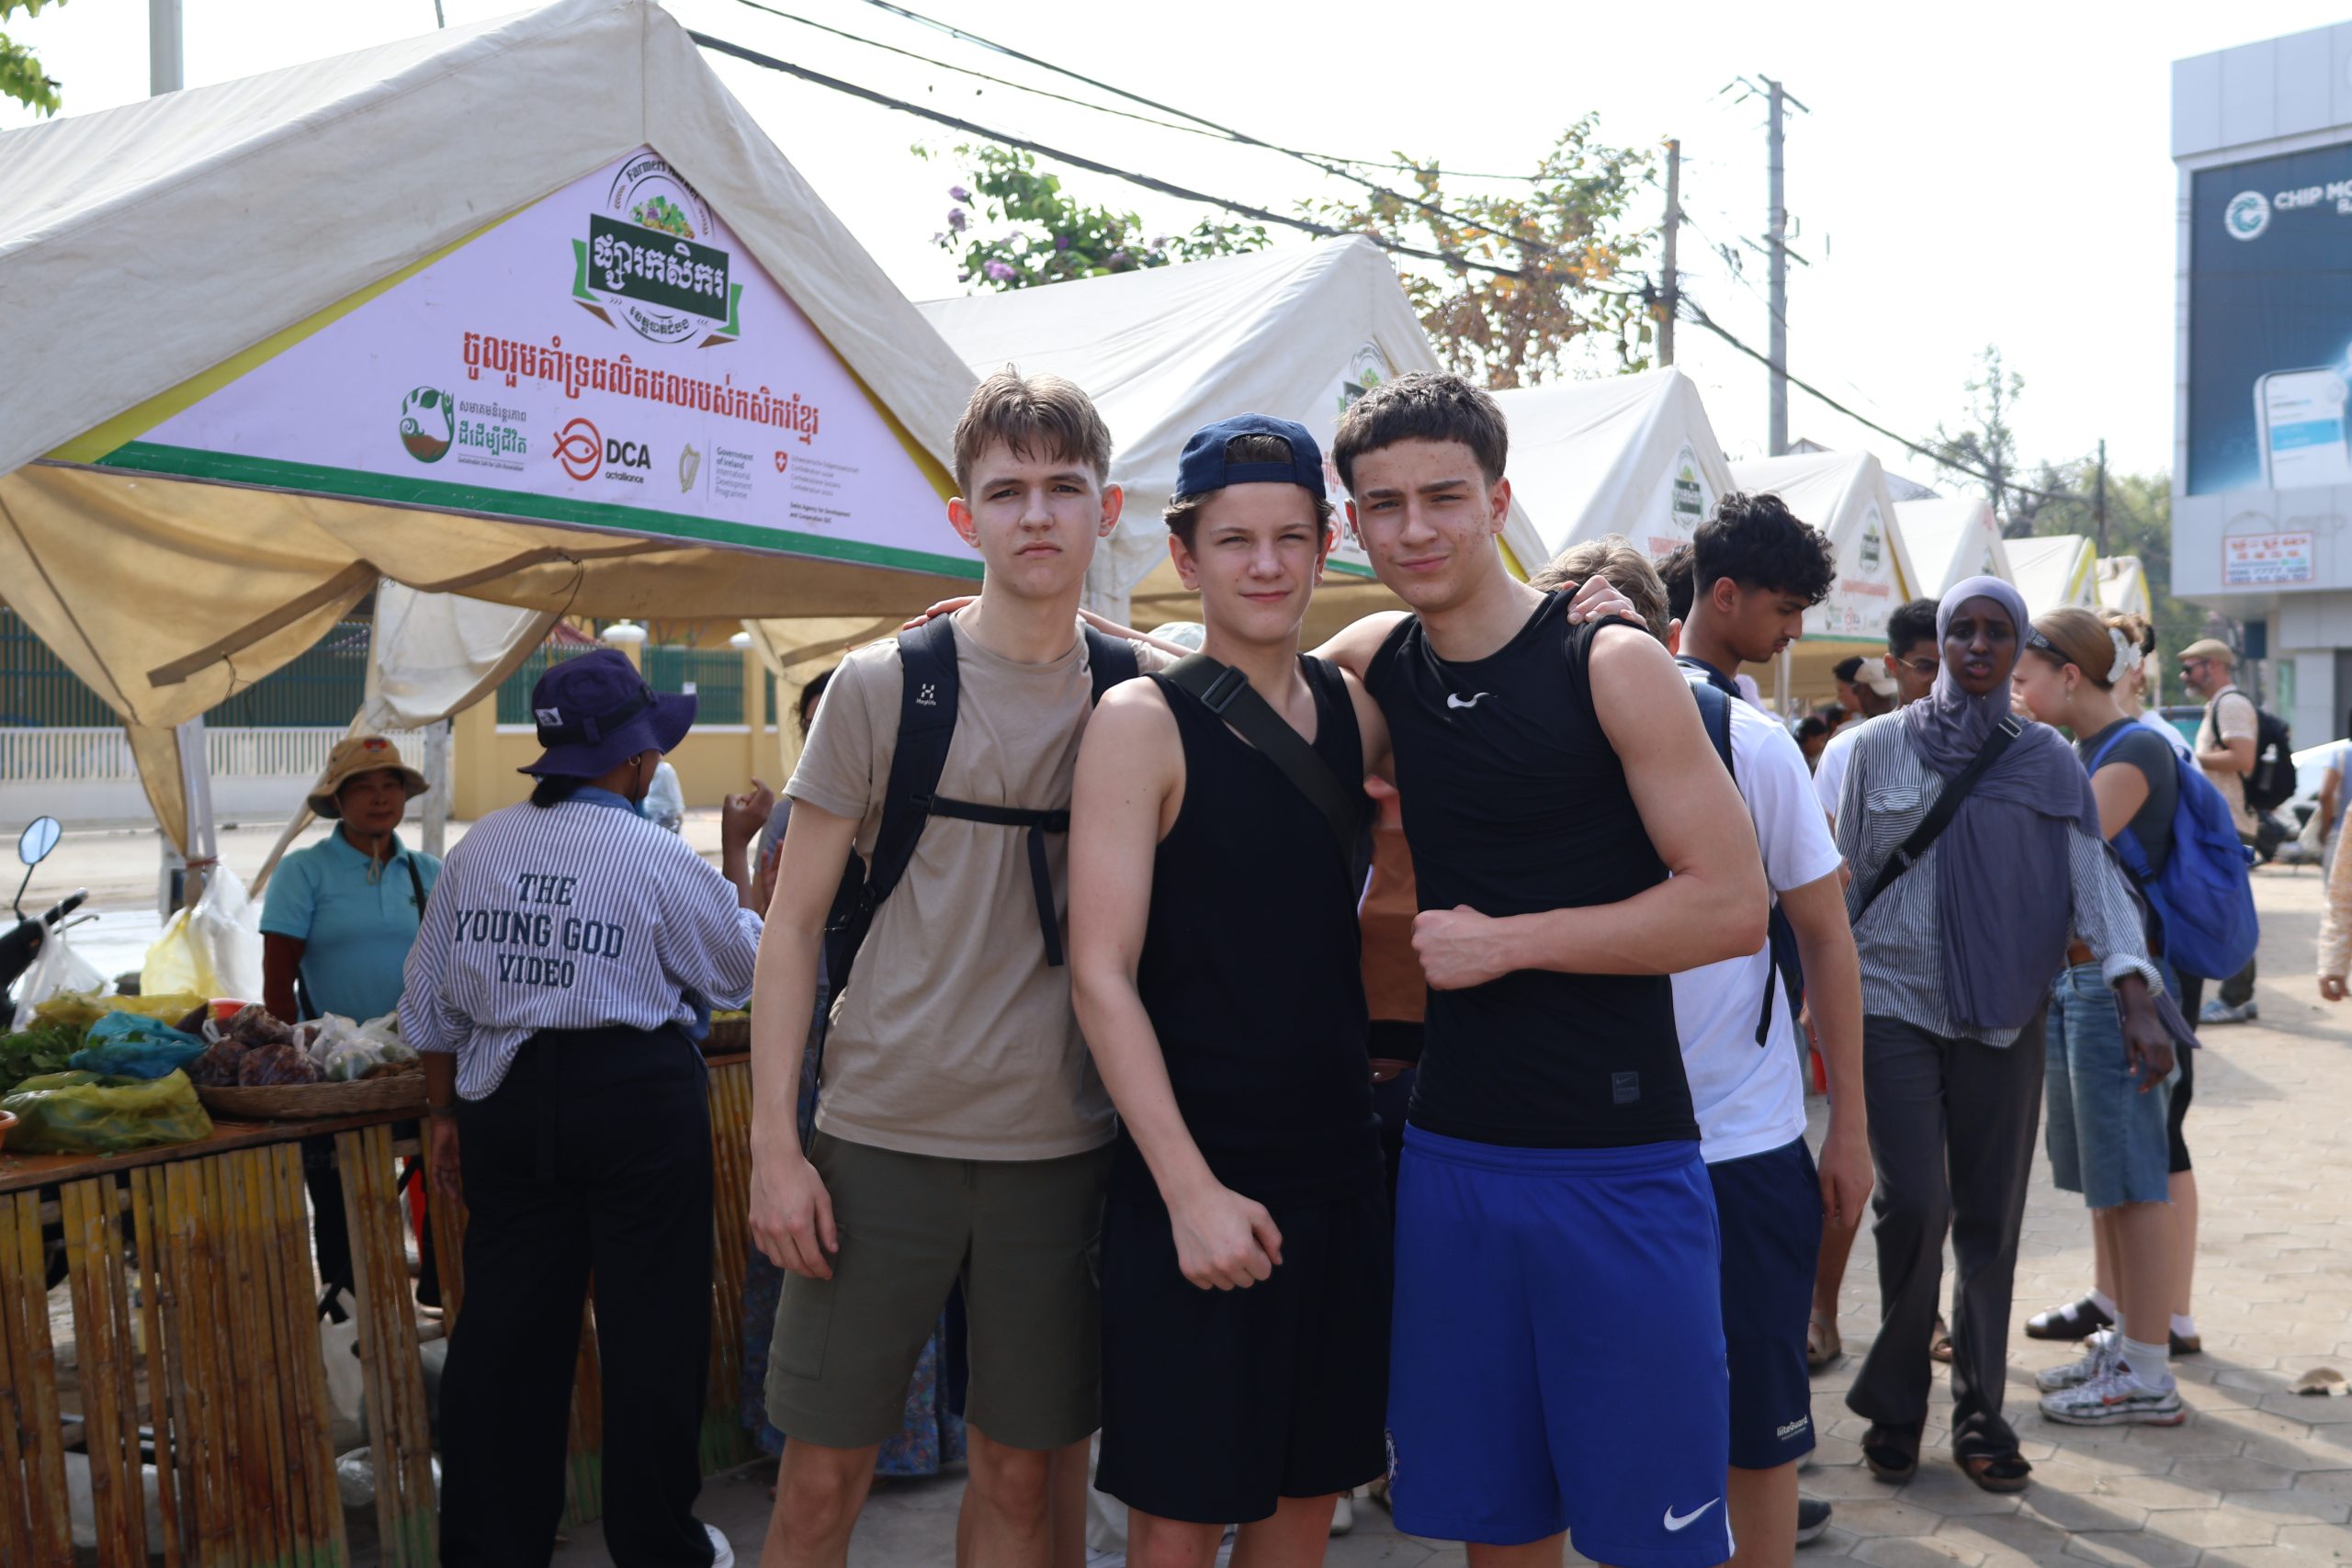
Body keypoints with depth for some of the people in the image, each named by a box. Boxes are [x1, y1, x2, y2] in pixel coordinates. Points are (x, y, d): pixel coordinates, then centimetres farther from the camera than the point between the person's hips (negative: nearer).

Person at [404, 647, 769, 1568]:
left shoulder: (478, 849, 5)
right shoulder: (660, 860, -10)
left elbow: (431, 1002, 10)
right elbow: (740, 970, 3)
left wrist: (446, 1114, 18)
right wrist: (737, 851, 11)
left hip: (506, 1096, 5)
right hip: (638, 1099, -5)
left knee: (505, 1327, 12)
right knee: (651, 1327, 7)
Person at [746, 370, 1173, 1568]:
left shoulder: (1146, 696, 2)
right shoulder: (882, 685, -2)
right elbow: (792, 926, 0)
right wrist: (774, 1145, -5)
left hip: (1057, 1143, 2)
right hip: (881, 1133, -1)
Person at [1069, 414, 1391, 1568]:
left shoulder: (1359, 706, 6)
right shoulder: (1141, 722, -9)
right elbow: (1101, 974, -13)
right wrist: (1191, 1190, -18)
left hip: (1339, 1168, 5)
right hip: (1195, 1183, -5)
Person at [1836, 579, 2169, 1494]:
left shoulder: (2047, 759, 4)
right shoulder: (1882, 745, 2)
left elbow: (2093, 874, -6)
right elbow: (1846, 877, 6)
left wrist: (2136, 999, -18)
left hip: (2003, 1017, 2)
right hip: (1893, 1005, -1)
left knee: (1991, 1219, 6)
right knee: (1913, 1205, -8)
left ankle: (1979, 1411, 21)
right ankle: (1894, 1407, 12)